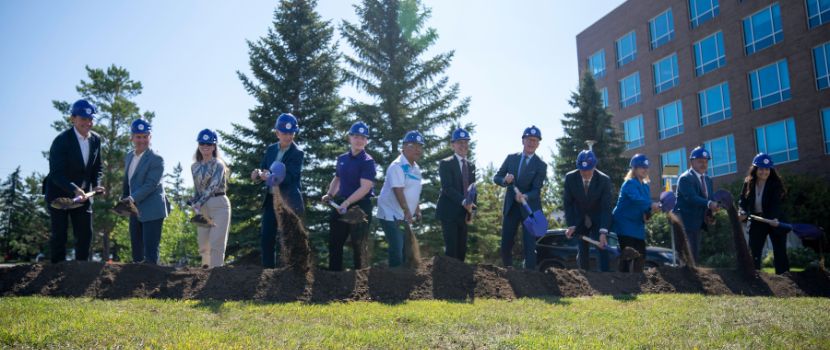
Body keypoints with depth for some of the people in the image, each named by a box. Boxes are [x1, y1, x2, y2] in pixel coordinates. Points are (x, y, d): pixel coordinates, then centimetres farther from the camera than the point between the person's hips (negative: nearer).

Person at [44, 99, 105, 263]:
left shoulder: (96, 139, -1)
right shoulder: (61, 140, -18)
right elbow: (56, 173, -22)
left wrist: (96, 185, -9)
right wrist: (74, 189, -36)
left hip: (83, 193, 5)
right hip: (59, 193, -5)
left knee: (85, 233, 5)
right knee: (59, 234, -1)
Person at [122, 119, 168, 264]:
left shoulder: (156, 159, -14)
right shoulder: (129, 156, 11)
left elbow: (150, 184, -22)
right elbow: (127, 181, 20)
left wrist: (133, 198, -31)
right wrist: (123, 199, 17)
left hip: (152, 211, -8)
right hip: (135, 210, 8)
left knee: (150, 252, -5)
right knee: (136, 250, 14)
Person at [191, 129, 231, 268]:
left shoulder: (218, 164, -4)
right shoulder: (195, 167, 14)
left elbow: (213, 186, -17)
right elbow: (197, 189, 13)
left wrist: (198, 203, -25)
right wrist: (195, 203, -6)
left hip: (219, 205, -5)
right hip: (202, 207, 6)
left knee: (216, 243, -9)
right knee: (203, 244, 6)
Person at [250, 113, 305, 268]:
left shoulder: (298, 153, -8)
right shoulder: (271, 149, 10)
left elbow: (289, 177, -18)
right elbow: (263, 170, 8)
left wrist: (270, 177, -34)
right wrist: (258, 174, -15)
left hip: (289, 202, -5)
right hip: (271, 199, 6)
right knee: (266, 238, 6)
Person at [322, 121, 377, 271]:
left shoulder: (367, 161, -11)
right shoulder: (342, 158, 8)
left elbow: (365, 188, -20)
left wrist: (346, 203, -26)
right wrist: (329, 195, 7)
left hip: (360, 206, -6)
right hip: (341, 205, 7)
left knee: (359, 246, 4)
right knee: (334, 243, 12)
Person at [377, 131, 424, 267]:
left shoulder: (416, 168, 10)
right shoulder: (397, 166, -17)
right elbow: (398, 190, -24)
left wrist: (417, 209, 10)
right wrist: (407, 211, -26)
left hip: (405, 216, 9)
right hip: (391, 215, -9)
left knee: (406, 248, 15)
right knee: (397, 249, -11)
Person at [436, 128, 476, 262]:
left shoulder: (471, 165, 14)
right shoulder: (445, 163, -7)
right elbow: (447, 188, -17)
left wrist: (471, 207, 0)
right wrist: (464, 202, -27)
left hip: (464, 213, 6)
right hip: (449, 212, -6)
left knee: (462, 248, 8)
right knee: (451, 248, -9)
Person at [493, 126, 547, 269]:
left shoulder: (541, 165, -6)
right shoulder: (511, 158, 4)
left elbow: (536, 190, -14)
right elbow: (496, 177, 6)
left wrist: (525, 197, -36)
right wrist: (505, 180, -17)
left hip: (530, 209, -3)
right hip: (510, 207, 3)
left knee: (529, 246, -4)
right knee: (505, 245, 8)